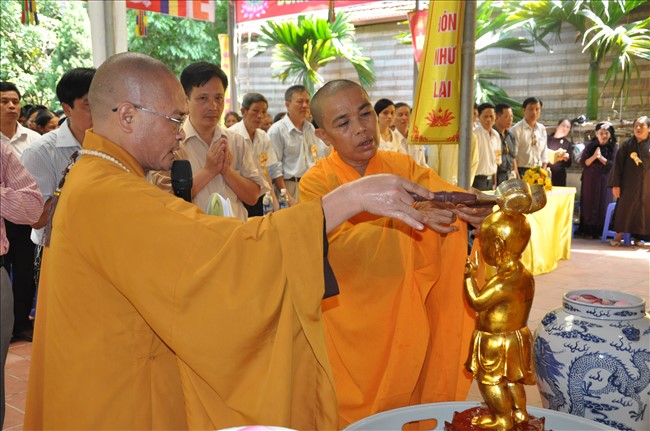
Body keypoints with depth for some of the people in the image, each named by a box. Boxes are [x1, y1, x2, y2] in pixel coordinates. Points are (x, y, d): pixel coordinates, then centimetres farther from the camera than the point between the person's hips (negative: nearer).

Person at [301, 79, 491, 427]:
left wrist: (473, 207, -36)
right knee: (354, 414, 8)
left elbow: (446, 195, -13)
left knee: (409, 403, 12)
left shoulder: (403, 167, 0)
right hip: (351, 326, -3)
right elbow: (339, 246, -25)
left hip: (405, 319, 3)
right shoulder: (316, 183, -10)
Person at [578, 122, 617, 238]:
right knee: (589, 204, 1)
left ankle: (599, 231, 7)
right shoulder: (590, 146, 0)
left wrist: (601, 157, -17)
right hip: (590, 180, 0)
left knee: (603, 205, 1)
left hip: (605, 181, 0)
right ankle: (588, 231, 7)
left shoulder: (613, 148, 0)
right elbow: (583, 163, -4)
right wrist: (594, 156, -19)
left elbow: (614, 165, -8)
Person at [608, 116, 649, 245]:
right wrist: (615, 184, -8)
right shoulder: (627, 145, 0)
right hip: (628, 184, -1)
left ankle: (638, 237, 16)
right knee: (624, 209, 1)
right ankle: (619, 236, 10)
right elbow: (618, 165, -2)